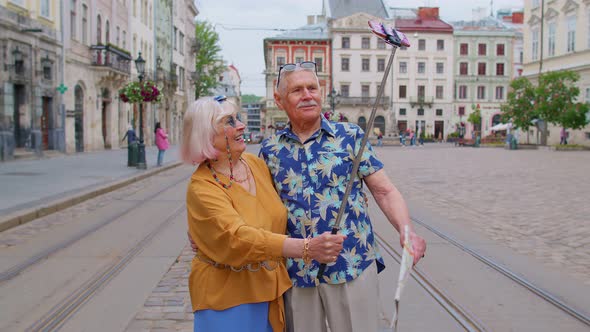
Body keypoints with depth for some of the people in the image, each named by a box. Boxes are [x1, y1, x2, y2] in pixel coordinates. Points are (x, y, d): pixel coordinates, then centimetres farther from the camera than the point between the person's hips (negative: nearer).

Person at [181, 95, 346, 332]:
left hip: (271, 290, 6)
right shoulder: (202, 188, -19)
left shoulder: (257, 163, 0)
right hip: (227, 297, -6)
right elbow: (238, 238, -33)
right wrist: (307, 248, -42)